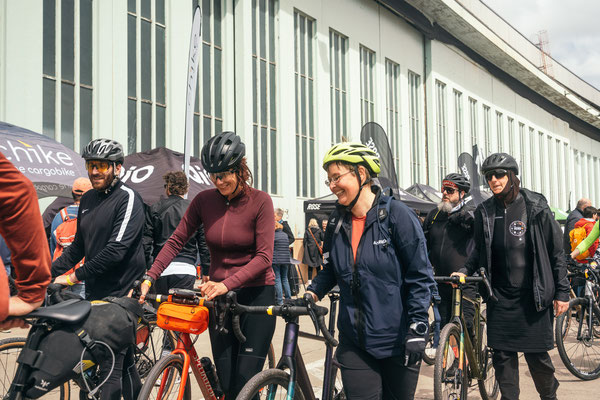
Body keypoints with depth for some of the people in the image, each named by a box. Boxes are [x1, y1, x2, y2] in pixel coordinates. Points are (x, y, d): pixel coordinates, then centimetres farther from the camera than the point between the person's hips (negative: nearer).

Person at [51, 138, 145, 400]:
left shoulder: (128, 199, -12)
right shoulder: (88, 199, 13)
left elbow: (116, 249, -21)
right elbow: (78, 246, 19)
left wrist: (75, 276, -19)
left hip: (121, 293, -8)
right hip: (95, 292, 8)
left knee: (111, 367, -8)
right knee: (124, 362, 17)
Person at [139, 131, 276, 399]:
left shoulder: (259, 201, -11)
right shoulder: (204, 201, -1)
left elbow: (264, 256, -16)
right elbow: (175, 241, -1)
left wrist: (227, 284, -28)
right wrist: (149, 278, -14)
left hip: (256, 294, -3)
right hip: (218, 295, 4)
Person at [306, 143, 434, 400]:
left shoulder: (396, 215, -9)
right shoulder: (337, 223, 6)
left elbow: (420, 277, -9)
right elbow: (330, 271, 16)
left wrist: (417, 329, -13)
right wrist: (311, 294, -3)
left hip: (398, 340, -4)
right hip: (355, 342, 4)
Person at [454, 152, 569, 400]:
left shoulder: (536, 207, -4)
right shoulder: (484, 212, 5)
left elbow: (556, 251, -1)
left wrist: (562, 292, -3)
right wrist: (465, 271, -3)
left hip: (532, 295, -3)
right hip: (500, 296, 3)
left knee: (536, 354, 3)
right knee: (502, 355, 4)